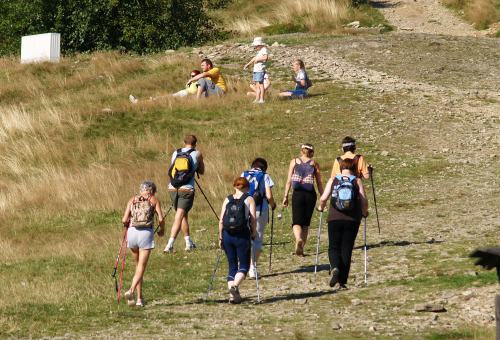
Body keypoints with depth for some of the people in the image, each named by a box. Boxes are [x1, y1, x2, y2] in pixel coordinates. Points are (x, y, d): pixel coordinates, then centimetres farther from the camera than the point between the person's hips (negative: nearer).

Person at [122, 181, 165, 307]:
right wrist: (162, 230, 15)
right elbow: (161, 219, -3)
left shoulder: (133, 200, 13)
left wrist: (126, 232, 20)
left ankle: (139, 297, 17)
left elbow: (124, 220, 3)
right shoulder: (154, 200, 8)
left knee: (138, 265, 19)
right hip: (146, 233, -3)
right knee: (141, 267, -3)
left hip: (132, 232, 3)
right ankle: (131, 290, -27)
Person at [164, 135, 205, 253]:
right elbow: (201, 171, 15)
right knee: (179, 216, -8)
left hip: (173, 188, 4)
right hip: (187, 189, -4)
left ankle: (189, 243, 30)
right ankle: (169, 245, -20)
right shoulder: (197, 154, 3)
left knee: (183, 214, 21)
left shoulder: (175, 153, 13)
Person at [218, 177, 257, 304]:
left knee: (232, 265, 12)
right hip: (242, 236, -3)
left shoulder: (227, 200, 8)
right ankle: (235, 285, -21)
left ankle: (232, 294, 6)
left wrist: (220, 237, 10)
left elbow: (221, 220, 3)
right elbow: (253, 218, -8)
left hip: (227, 235, 3)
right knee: (244, 265, 5)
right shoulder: (249, 199, 1)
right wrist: (253, 234, 3)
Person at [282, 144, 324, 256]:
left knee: (296, 221, -3)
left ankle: (298, 239, -32)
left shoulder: (294, 162, 6)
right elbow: (319, 183, 5)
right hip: (310, 194, 1)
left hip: (297, 193, -1)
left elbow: (289, 181, 3)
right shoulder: (314, 164, 5)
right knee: (306, 222, 12)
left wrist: (285, 196, 7)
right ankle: (301, 248, 13)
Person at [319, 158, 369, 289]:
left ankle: (335, 268, -21)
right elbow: (364, 200, -5)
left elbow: (323, 198, -5)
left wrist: (321, 207, 15)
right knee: (346, 249, 8)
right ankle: (343, 281, 5)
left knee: (334, 247, 9)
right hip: (352, 220, 0)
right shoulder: (357, 181, 3)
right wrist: (364, 213, 13)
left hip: (335, 219, 0)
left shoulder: (333, 180, 3)